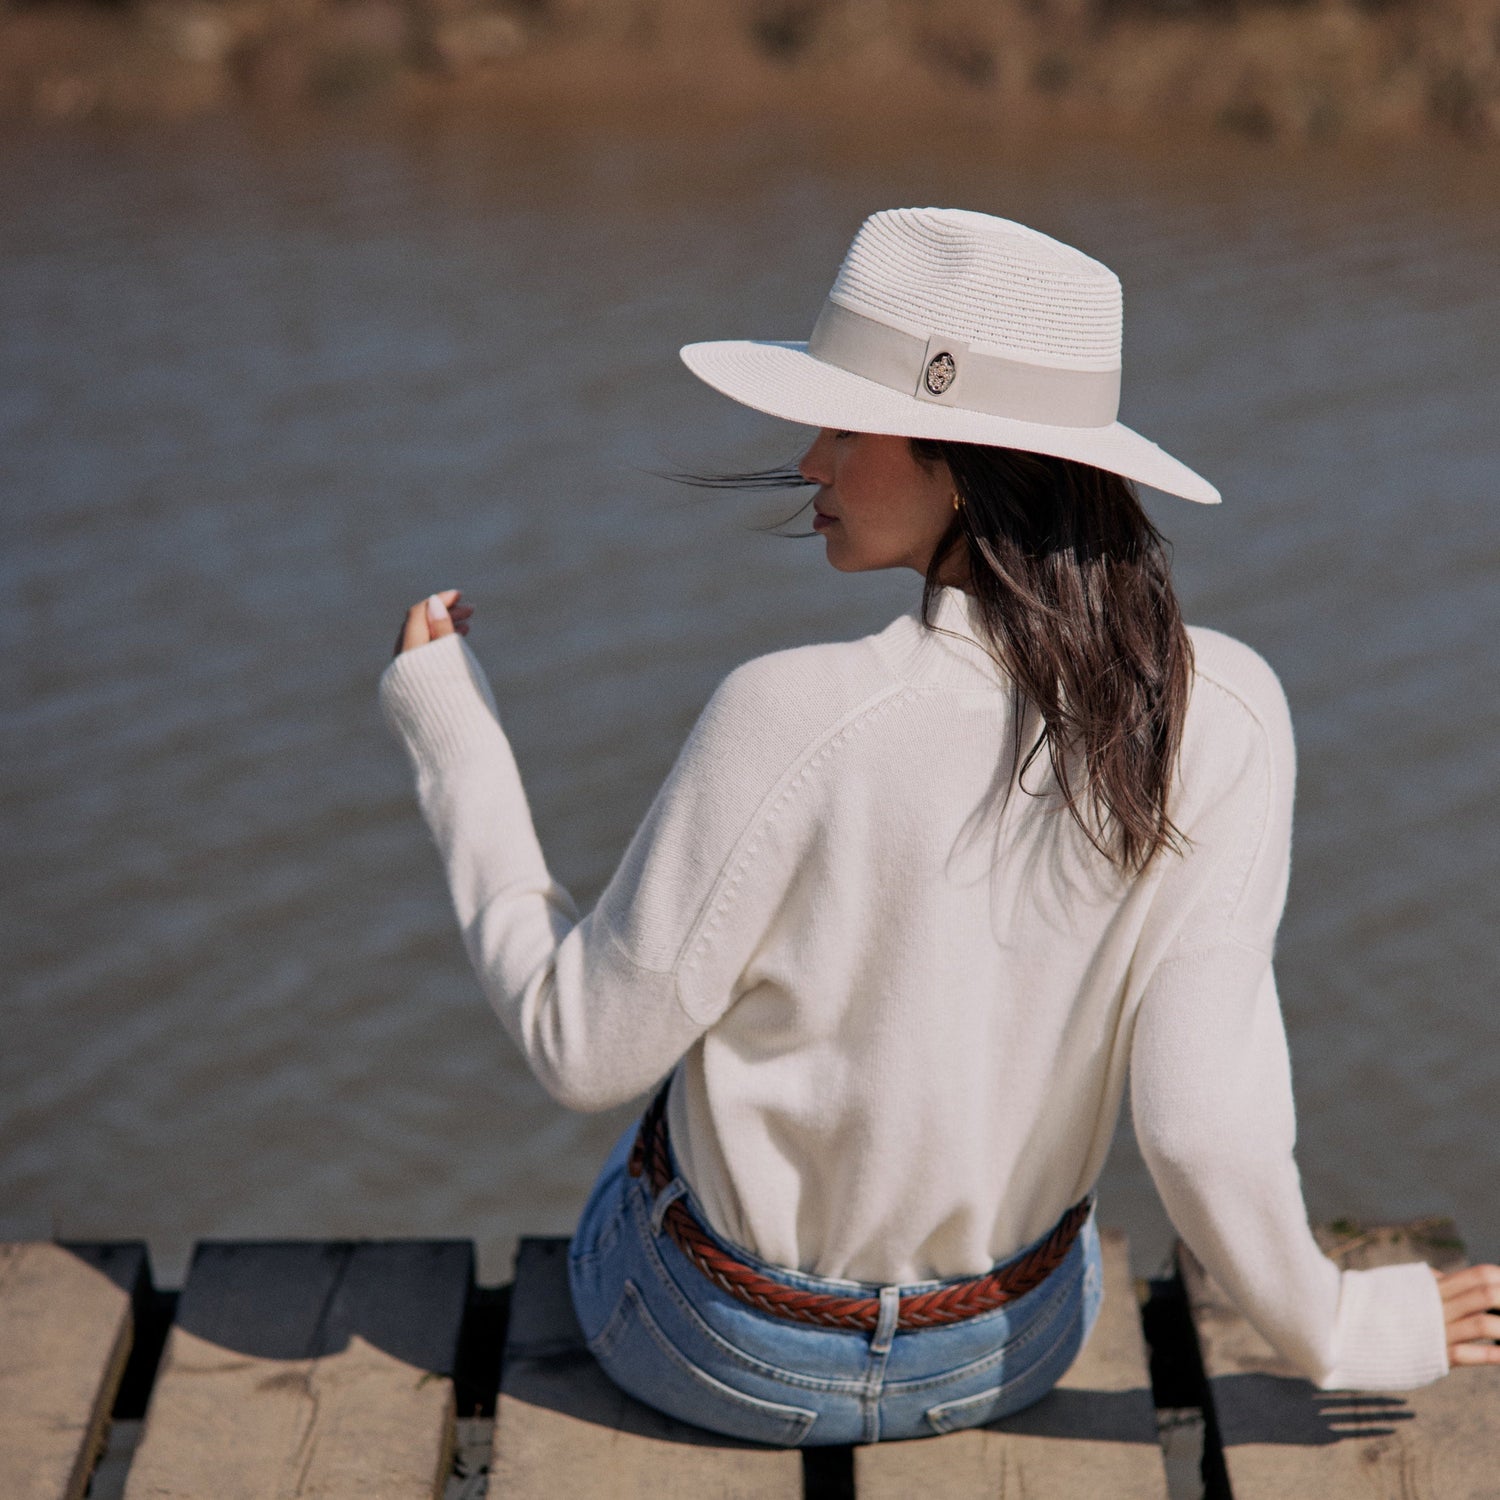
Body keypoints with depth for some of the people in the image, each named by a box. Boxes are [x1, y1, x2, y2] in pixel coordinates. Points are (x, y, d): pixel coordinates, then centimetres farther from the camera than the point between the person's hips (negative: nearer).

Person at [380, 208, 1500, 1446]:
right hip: (1014, 1344, 3)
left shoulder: (797, 720, -30)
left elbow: (586, 1049, -18)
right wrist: (1337, 1326, -1)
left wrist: (452, 731, -10)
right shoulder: (1228, 716, -20)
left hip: (733, 1358, -3)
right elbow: (1203, 1121, -19)